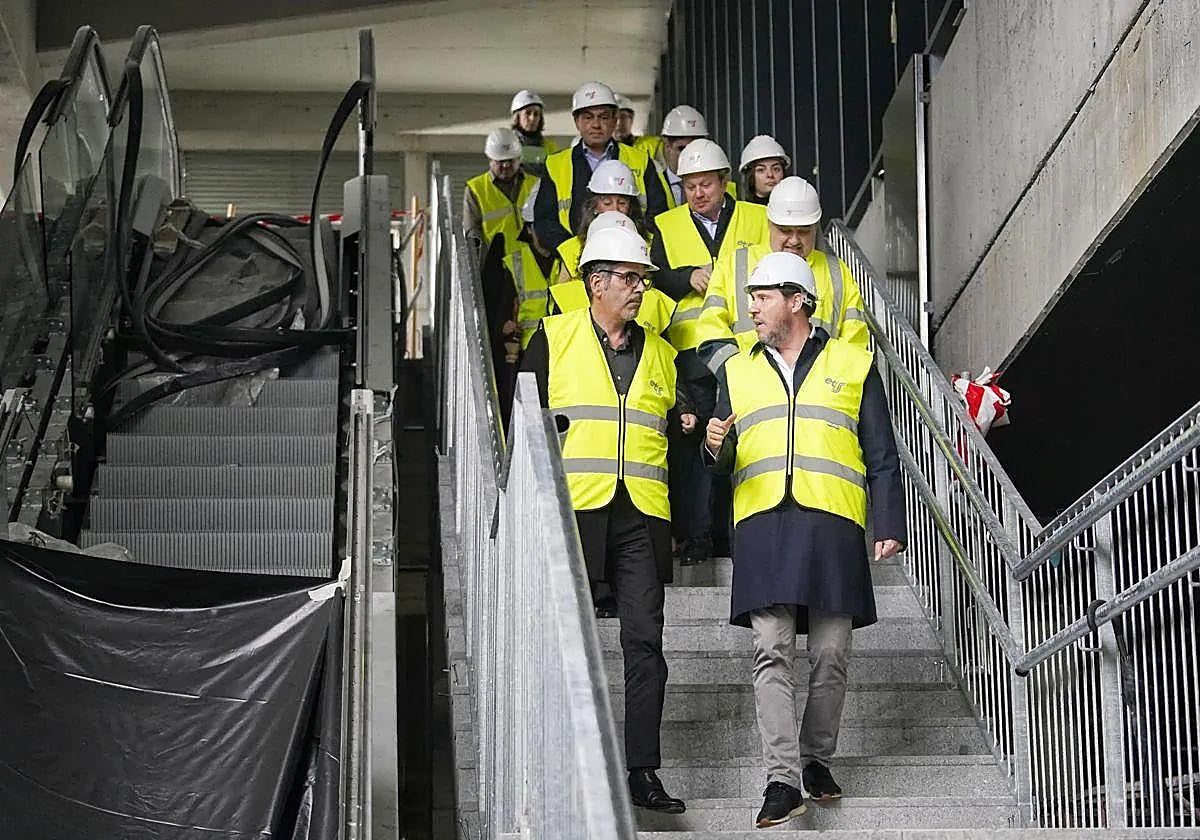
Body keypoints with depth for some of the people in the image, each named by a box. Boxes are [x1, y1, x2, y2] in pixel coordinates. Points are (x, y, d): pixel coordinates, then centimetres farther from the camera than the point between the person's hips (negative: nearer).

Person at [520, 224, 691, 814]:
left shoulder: (661, 354, 18)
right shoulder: (554, 338, 7)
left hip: (641, 520, 3)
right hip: (573, 510, -2)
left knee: (645, 640, -4)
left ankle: (642, 771, -1)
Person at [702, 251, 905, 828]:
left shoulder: (853, 365, 13)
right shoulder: (737, 370, 20)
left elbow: (881, 457, 12)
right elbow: (723, 463, 20)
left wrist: (889, 526, 2)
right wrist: (717, 448, -4)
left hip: (833, 524, -1)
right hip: (762, 525, 1)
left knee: (831, 655, -1)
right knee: (771, 653, -10)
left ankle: (817, 758, 18)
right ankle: (782, 779, -14)